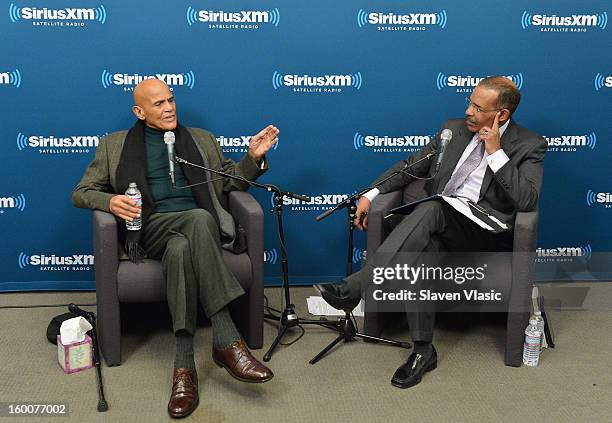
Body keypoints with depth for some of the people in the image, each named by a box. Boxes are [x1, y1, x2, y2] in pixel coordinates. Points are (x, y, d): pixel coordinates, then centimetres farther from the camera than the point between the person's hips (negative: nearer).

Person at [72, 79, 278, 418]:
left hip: (200, 225, 2)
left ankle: (184, 365, -39)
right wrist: (110, 202, -8)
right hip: (152, 226, -1)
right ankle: (227, 341, -42)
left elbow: (230, 181, 26)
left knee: (181, 250, -39)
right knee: (199, 218, -38)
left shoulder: (201, 139, 25)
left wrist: (253, 158, 5)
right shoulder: (115, 145, 19)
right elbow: (81, 193, 16)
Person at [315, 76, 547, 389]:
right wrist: (371, 194, 7)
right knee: (418, 250, -33)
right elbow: (411, 166, 20)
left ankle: (352, 289, -40)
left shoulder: (529, 146, 4)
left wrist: (496, 152, -11)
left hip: (484, 231, -4)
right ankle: (423, 350, -21)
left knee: (431, 208, -35)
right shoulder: (454, 129, 17)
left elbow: (527, 200, -11)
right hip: (438, 226, 4)